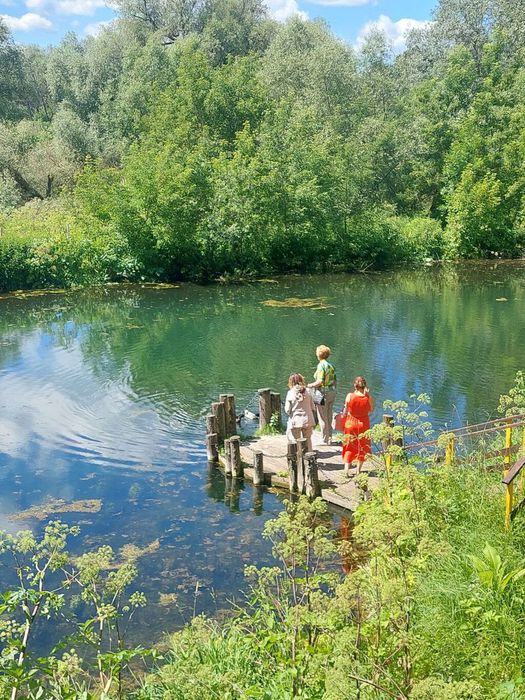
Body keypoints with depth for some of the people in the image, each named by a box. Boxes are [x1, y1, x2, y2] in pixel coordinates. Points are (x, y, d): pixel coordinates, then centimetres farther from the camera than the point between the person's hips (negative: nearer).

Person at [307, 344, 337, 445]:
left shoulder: (321, 365, -14)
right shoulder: (330, 365, 10)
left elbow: (320, 381, -22)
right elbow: (335, 380, 12)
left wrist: (310, 385, -10)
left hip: (323, 393, -8)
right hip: (332, 392, 8)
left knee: (323, 418, 0)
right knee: (329, 417, 15)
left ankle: (324, 440, 4)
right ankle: (329, 438, 21)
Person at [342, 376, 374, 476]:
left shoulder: (350, 396, -15)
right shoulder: (368, 397, -14)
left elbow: (345, 411, -5)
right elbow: (371, 410, 2)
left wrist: (343, 422, 12)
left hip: (351, 423, 0)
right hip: (364, 423, 0)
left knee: (349, 446, 13)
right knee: (362, 446, 17)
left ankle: (346, 469, 5)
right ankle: (358, 469, 23)